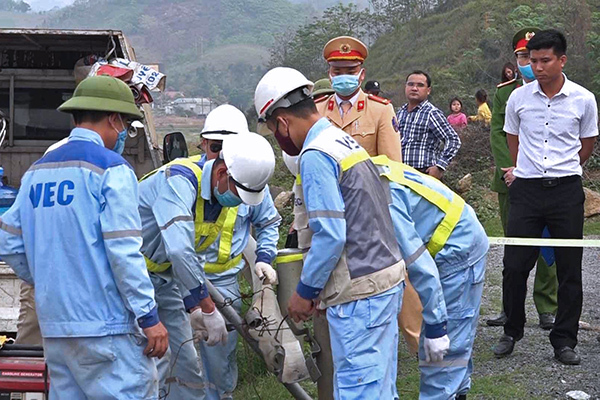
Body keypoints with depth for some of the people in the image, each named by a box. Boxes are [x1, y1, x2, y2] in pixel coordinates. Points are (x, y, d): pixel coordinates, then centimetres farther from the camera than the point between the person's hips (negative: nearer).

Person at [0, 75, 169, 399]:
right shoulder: (111, 168, -10)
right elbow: (124, 253, -16)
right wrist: (149, 317, -12)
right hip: (106, 326, -7)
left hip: (53, 326, 7)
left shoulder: (37, 171, 11)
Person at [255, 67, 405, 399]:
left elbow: (330, 236, -21)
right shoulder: (345, 141, 13)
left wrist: (305, 291, -9)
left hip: (360, 291, -10)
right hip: (388, 274, 10)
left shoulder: (315, 156, -15)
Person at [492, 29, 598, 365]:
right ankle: (512, 332, 20)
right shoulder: (519, 97, 2)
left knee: (569, 270, 3)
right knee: (515, 265, 1)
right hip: (527, 189, 1)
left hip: (567, 190, -1)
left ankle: (565, 341, 15)